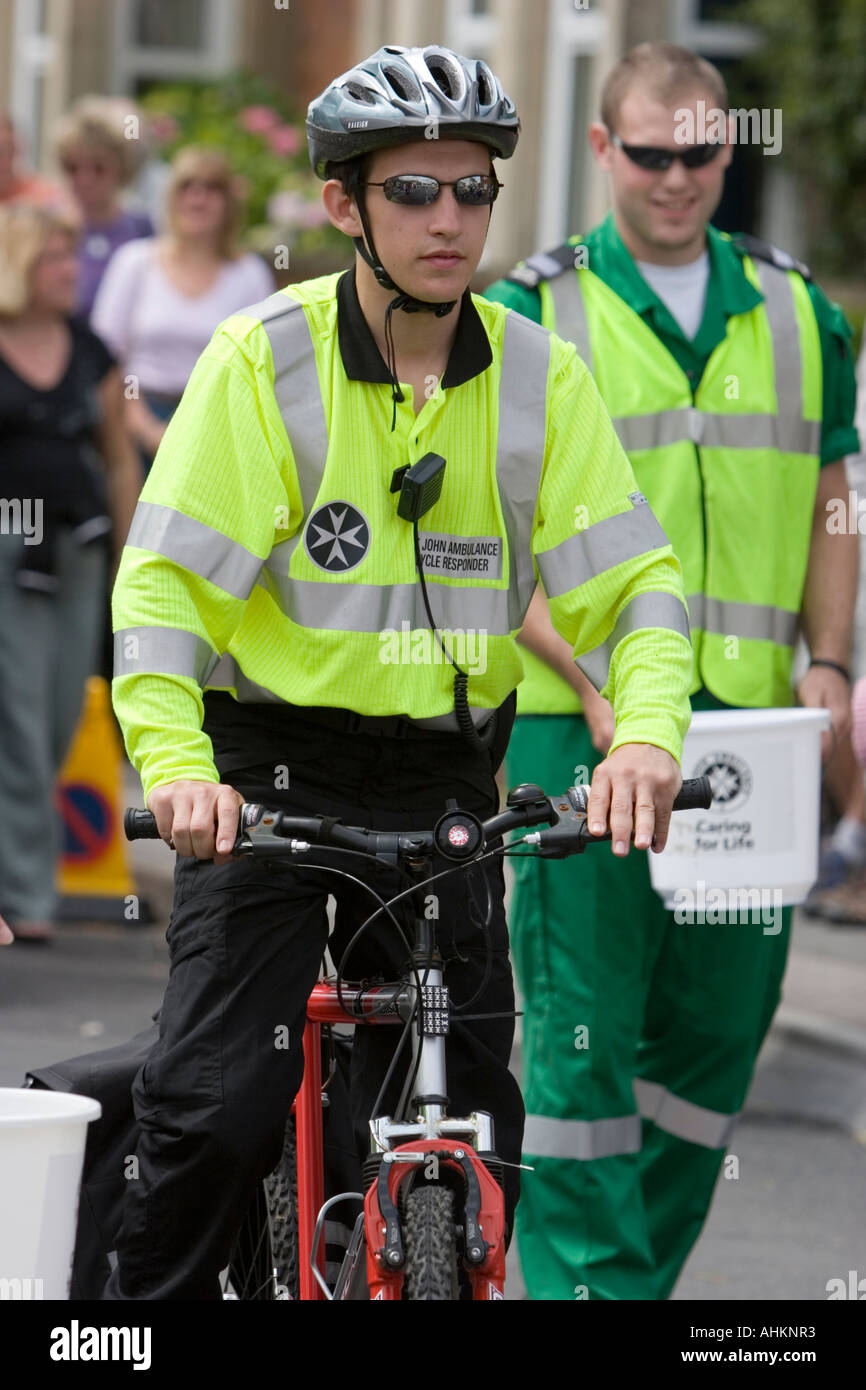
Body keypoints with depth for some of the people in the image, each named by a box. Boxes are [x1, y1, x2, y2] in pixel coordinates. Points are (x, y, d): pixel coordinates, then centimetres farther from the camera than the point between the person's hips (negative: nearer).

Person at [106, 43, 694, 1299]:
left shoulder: (538, 378, 0)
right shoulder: (262, 360, -10)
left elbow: (634, 582, -1)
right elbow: (162, 583, -13)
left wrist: (646, 734, -21)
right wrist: (175, 761, -29)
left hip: (442, 778, 3)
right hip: (271, 768, -3)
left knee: (468, 1131, 2)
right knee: (216, 1106, -11)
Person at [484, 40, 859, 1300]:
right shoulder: (533, 312, 0)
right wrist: (593, 680, -15)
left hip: (750, 724, 4)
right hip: (578, 723, -4)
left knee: (722, 1020, 7)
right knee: (582, 1029, -4)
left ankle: (644, 1269, 20)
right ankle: (584, 1278, 2)